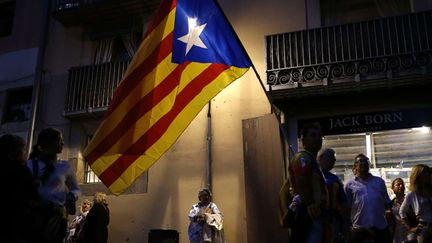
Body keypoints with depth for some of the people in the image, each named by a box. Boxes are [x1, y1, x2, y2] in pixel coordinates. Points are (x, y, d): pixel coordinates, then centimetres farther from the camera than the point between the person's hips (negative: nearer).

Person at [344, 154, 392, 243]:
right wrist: (349, 226, -2)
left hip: (381, 226, 2)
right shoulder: (350, 185, 6)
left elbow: (386, 202, 14)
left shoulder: (379, 181, 14)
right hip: (359, 228, -2)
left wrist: (388, 211, -5)